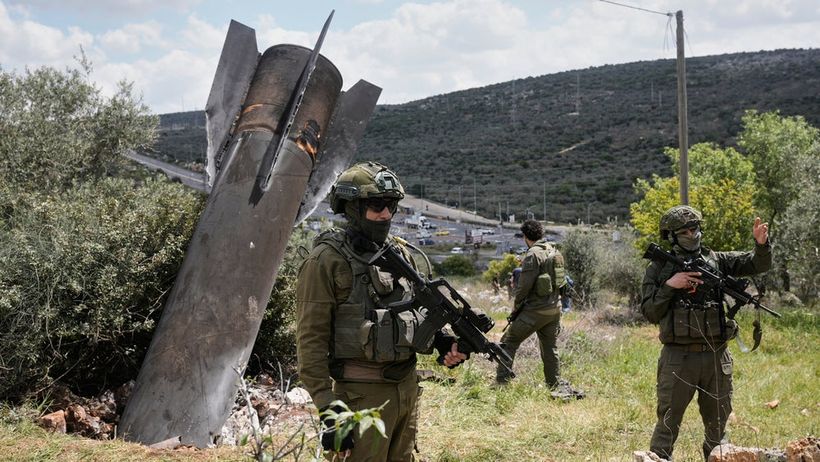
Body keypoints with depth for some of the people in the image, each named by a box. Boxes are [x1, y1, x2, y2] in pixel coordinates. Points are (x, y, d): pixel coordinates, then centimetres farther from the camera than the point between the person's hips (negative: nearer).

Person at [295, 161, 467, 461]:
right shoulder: (327, 260, -12)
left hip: (407, 386, 7)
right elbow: (311, 341, -14)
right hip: (364, 392, -7)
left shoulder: (400, 253, 10)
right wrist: (329, 410, -17)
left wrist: (443, 342, 0)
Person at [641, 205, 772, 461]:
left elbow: (758, 264, 3)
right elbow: (650, 313, -3)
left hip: (716, 355, 3)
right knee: (668, 423, 0)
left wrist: (761, 244, -17)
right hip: (678, 357, -3)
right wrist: (670, 286, -16)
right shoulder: (658, 269, 1)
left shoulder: (715, 260, 8)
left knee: (717, 423, 16)